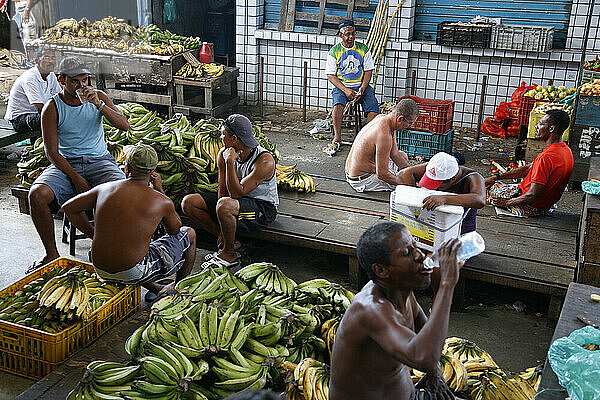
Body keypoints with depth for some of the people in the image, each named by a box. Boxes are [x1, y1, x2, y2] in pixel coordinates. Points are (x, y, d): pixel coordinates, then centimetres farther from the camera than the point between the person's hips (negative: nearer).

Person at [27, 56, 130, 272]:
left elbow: (124, 125, -8)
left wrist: (99, 105, -22)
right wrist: (75, 177, -17)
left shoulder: (99, 97, 4)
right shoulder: (52, 108, -2)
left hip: (99, 161, 0)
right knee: (36, 194, -27)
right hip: (65, 164, 0)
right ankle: (51, 253, -9)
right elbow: (52, 152, -5)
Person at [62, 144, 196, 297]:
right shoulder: (162, 201, -10)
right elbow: (175, 229, 10)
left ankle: (156, 289, 25)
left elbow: (68, 207, 12)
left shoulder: (104, 188, 0)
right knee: (190, 234, 16)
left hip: (101, 271, 4)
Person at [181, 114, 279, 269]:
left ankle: (229, 254, -13)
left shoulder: (265, 161, -26)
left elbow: (237, 193, -30)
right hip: (236, 200, 8)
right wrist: (221, 233, -10)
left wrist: (230, 162, -32)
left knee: (224, 204, -38)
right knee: (188, 202, -5)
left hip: (263, 207, -8)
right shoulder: (224, 154, -5)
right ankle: (230, 242, -1)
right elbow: (223, 190, -4)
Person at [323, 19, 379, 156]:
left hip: (361, 86, 2)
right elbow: (330, 75, -2)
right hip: (341, 86, -1)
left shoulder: (363, 49, 6)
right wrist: (345, 90, -16)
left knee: (373, 106, -27)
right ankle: (337, 139, -30)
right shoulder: (334, 51, 2)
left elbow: (368, 72, 5)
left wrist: (361, 89, -13)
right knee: (338, 103, -34)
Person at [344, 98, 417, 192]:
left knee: (403, 155, 21)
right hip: (363, 181, -10)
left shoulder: (383, 118, 0)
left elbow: (395, 153, 8)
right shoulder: (384, 135, -31)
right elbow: (382, 174, -27)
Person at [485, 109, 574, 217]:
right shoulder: (566, 150, 1)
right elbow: (528, 169, 7)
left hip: (530, 208, -9)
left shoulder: (545, 157, -31)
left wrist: (507, 202, -14)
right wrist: (497, 177, 5)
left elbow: (533, 196, -31)